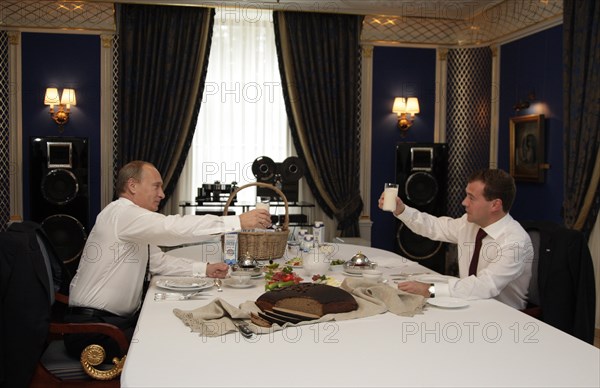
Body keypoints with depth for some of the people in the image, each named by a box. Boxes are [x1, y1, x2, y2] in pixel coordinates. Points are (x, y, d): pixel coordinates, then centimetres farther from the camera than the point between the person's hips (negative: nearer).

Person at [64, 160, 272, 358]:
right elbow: (174, 228, -29)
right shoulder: (121, 213, -17)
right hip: (92, 328, -9)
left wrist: (204, 269, -1)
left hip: (123, 319, 10)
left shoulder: (133, 219, 15)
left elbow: (159, 261, 12)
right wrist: (238, 221, -30)